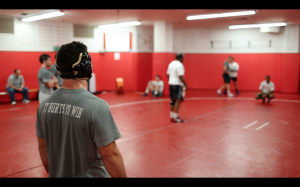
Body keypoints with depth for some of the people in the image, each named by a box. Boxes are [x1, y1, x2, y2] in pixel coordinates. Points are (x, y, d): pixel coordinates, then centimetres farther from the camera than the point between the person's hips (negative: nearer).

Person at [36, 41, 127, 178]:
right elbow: (111, 156, -22)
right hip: (91, 175, -5)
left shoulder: (44, 104, -6)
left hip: (57, 175, 5)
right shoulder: (96, 106, -25)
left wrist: (53, 173, 17)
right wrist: (122, 175, -8)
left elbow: (43, 149, 4)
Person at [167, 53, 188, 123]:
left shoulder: (171, 64, 12)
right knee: (178, 100, -5)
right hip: (177, 84, -9)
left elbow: (168, 74, 17)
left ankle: (172, 116, 16)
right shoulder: (179, 65, -14)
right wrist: (185, 85, -14)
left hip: (171, 84, 9)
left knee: (172, 100, 12)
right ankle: (175, 117, -5)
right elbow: (181, 76, -20)